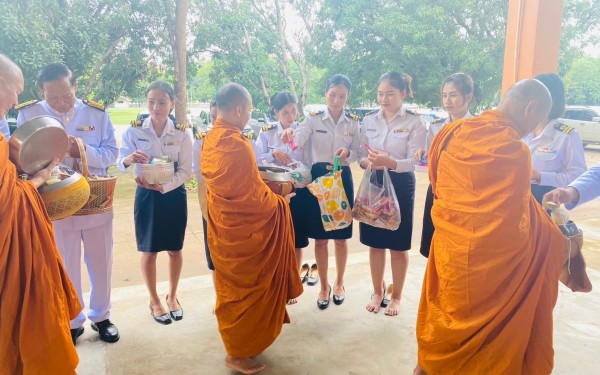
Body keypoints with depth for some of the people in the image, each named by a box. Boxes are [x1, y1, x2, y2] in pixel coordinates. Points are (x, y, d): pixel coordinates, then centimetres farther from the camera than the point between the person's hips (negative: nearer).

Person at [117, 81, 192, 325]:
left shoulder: (182, 134, -6)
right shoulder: (134, 131, -5)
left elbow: (186, 170, -9)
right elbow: (120, 162, -5)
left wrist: (163, 186, -24)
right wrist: (129, 160, -29)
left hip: (174, 194, 0)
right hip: (146, 195, 0)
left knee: (175, 249, 12)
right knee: (149, 250, 9)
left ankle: (172, 296, 34)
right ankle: (154, 301, 28)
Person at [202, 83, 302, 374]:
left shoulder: (210, 139, 3)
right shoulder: (237, 144, -26)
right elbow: (254, 194, -21)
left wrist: (260, 173, 12)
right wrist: (278, 203, -4)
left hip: (222, 224, 9)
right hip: (244, 229, -9)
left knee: (232, 284, 22)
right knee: (247, 286, 8)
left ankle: (234, 339, 40)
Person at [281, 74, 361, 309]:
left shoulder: (353, 123, 4)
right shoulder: (313, 118, -3)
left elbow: (357, 154, 6)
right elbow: (299, 139, -22)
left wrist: (348, 153, -17)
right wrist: (290, 135, -45)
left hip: (342, 179, 1)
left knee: (341, 236, 10)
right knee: (320, 237, 6)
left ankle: (339, 283, 31)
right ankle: (324, 285, 25)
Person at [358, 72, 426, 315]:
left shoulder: (414, 123, -6)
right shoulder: (369, 121, 5)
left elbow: (414, 161, -14)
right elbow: (361, 155, 4)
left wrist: (390, 162, -32)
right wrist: (368, 162, -19)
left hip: (400, 185, -3)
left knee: (398, 245, 8)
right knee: (375, 243, 12)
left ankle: (396, 296, 26)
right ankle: (378, 292, 30)